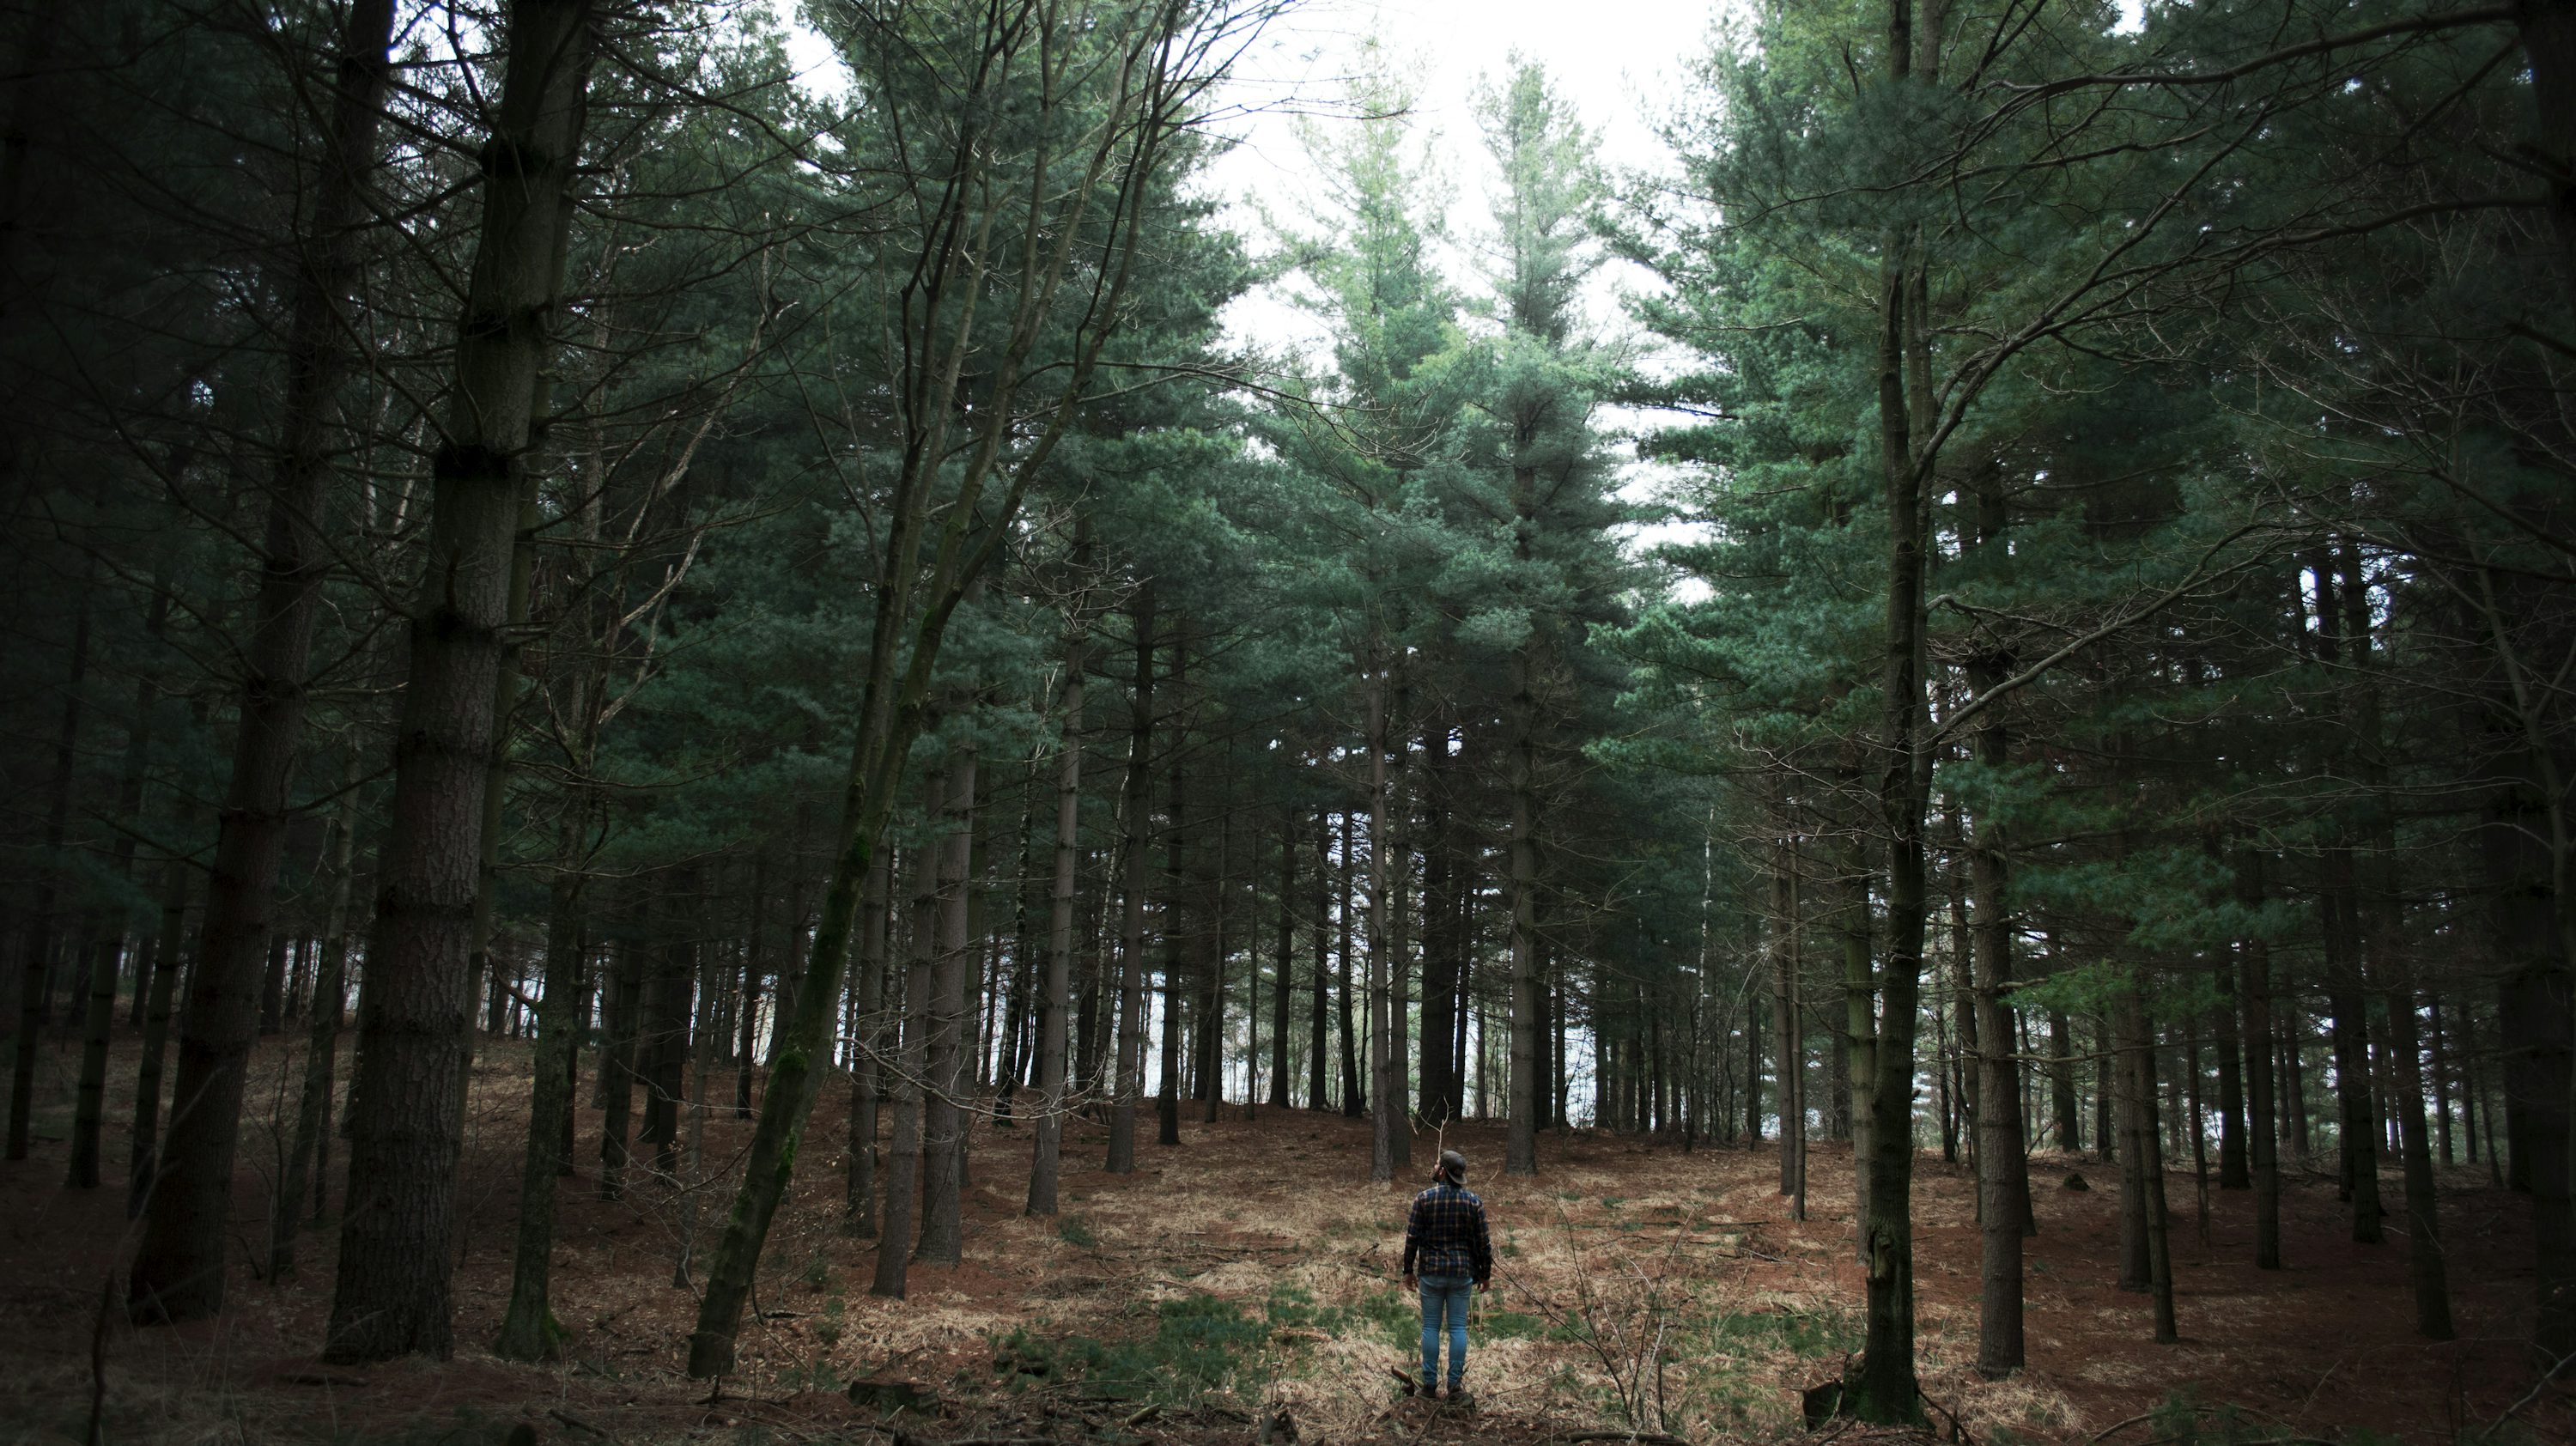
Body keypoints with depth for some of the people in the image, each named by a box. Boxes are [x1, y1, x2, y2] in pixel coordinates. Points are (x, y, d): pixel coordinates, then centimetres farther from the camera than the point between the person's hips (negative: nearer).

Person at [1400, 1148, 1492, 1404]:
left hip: (1430, 1272, -1)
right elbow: (1483, 1243, 0)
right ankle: (1455, 1386, 6)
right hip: (1462, 1273, 1)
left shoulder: (1424, 1198, -7)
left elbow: (1412, 1238, -6)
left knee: (1431, 1326, 7)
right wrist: (1485, 1274, 10)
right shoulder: (1473, 1202, -2)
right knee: (1458, 1327, 5)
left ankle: (1429, 1384, 10)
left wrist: (1408, 1270, 4)